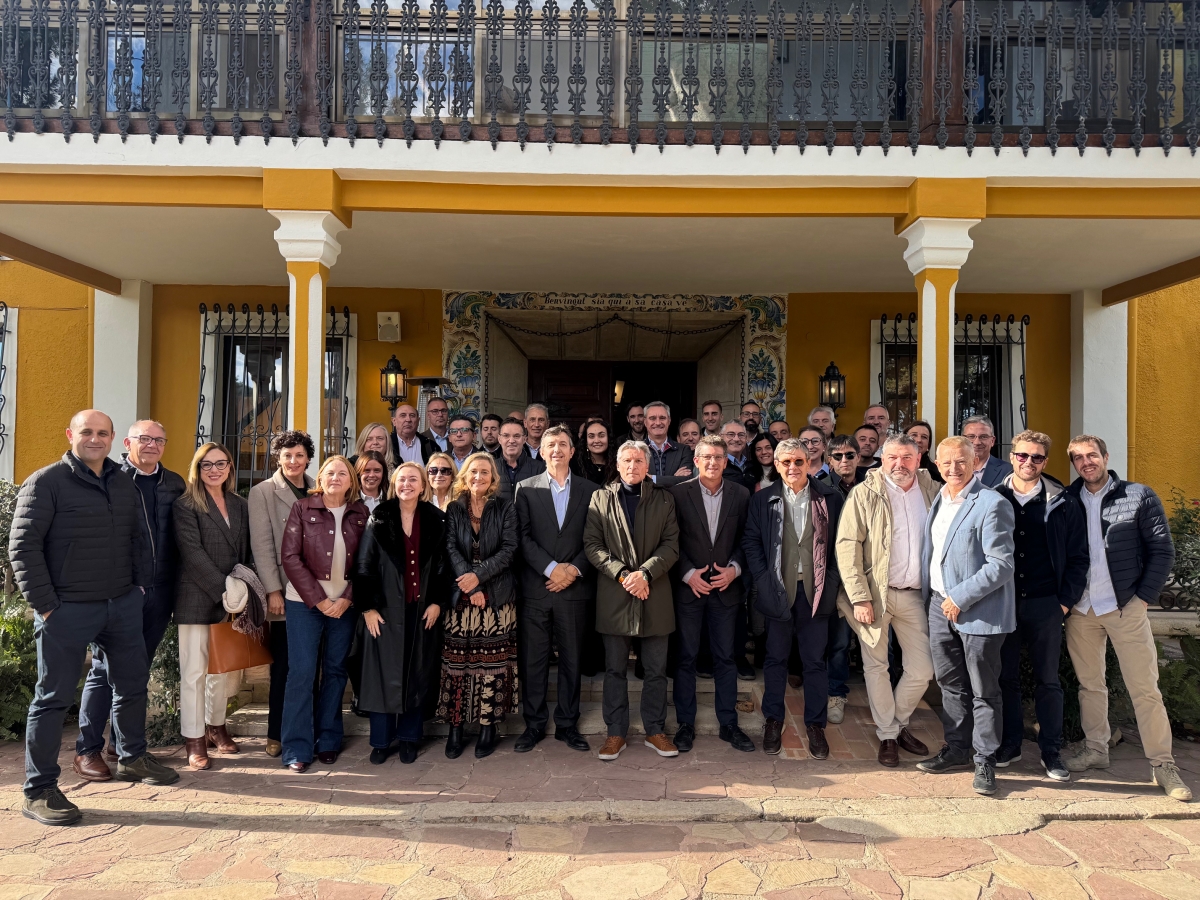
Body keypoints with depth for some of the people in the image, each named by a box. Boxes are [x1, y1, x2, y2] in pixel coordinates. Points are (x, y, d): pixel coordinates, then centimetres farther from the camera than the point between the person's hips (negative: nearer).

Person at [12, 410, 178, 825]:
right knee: (54, 697, 2)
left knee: (132, 682, 16)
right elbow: (23, 547, -11)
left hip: (123, 604, 6)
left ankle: (132, 758, 35)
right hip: (67, 609, -6)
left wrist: (140, 585, 11)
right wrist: (44, 604, -13)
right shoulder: (45, 482, -8)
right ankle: (38, 791, 14)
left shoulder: (124, 483, 11)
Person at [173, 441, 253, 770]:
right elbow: (193, 553, -13)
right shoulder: (185, 506, -4)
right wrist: (224, 589, -17)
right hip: (196, 599, -5)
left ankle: (216, 727, 25)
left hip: (232, 599, 5)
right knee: (194, 671, 0)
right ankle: (194, 739, 8)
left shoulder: (240, 506, 13)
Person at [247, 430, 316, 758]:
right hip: (285, 592, -2)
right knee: (283, 665, 2)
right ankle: (277, 734, 15)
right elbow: (261, 544, -3)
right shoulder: (262, 492, 3)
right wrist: (273, 591, -10)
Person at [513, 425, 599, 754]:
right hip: (535, 588, 0)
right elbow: (523, 536, -3)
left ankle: (567, 724, 21)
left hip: (573, 588, 1)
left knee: (571, 660, 8)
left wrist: (573, 569, -11)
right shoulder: (526, 489, 5)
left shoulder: (590, 491, 7)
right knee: (533, 660, 5)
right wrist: (551, 567, -13)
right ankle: (534, 725, 17)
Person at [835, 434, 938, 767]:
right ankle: (887, 736, 24)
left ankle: (899, 723, 32)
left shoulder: (932, 492, 5)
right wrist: (859, 597, -14)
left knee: (922, 669, 7)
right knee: (876, 666, 8)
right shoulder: (865, 494, -5)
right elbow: (847, 546, -9)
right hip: (874, 593, -3)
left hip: (914, 595, 3)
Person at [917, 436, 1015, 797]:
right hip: (939, 605, 7)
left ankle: (984, 761, 17)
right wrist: (927, 595, 13)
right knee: (950, 683, 17)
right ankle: (957, 749, 31)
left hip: (978, 611, -7)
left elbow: (1001, 565, -18)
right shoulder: (938, 500, 11)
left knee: (983, 691, 4)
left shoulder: (991, 504, -14)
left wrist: (961, 598, -18)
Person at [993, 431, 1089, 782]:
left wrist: (1066, 600, -3)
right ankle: (1010, 744, 22)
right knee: (1006, 677, 9)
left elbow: (1078, 557, 4)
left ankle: (1051, 752, 18)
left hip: (1046, 604, -1)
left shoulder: (1064, 503, 1)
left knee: (1048, 680, 8)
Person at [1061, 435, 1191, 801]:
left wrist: (1143, 597, -6)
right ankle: (1095, 749, 25)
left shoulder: (1139, 496, -2)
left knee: (1145, 688, 0)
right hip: (1081, 610, 3)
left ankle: (1162, 764, 10)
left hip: (1125, 607, -3)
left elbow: (1163, 551, -2)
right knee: (1089, 684, 12)